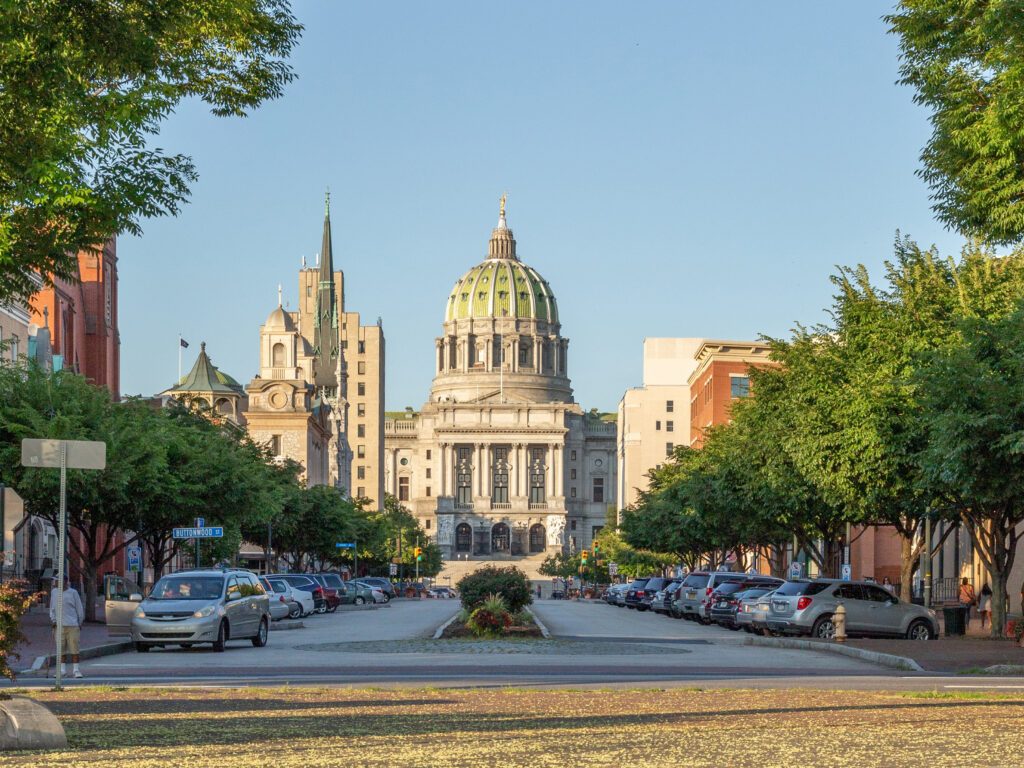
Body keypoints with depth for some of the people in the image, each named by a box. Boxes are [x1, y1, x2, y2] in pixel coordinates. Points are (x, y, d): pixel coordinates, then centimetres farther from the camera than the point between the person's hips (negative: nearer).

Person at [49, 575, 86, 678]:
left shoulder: (73, 593, 3)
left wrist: (80, 623, 9)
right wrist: (53, 620, 6)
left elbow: (79, 609, 8)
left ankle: (76, 670, -3)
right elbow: (52, 608, 18)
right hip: (59, 625, 3)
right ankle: (62, 670, 10)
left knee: (74, 648, -6)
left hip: (72, 624, -3)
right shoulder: (54, 592, 11)